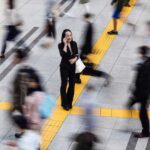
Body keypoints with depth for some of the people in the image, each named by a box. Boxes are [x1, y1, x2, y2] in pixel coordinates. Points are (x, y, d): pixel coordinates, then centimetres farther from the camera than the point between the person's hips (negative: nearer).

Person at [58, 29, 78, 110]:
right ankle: (64, 104, 14)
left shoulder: (74, 44, -1)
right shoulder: (61, 45, -15)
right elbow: (63, 55, -30)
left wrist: (75, 59, -17)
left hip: (72, 67, 5)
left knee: (72, 84, 11)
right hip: (64, 67, -5)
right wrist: (65, 44, -29)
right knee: (64, 84, 3)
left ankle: (69, 102, 26)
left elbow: (76, 54, 4)